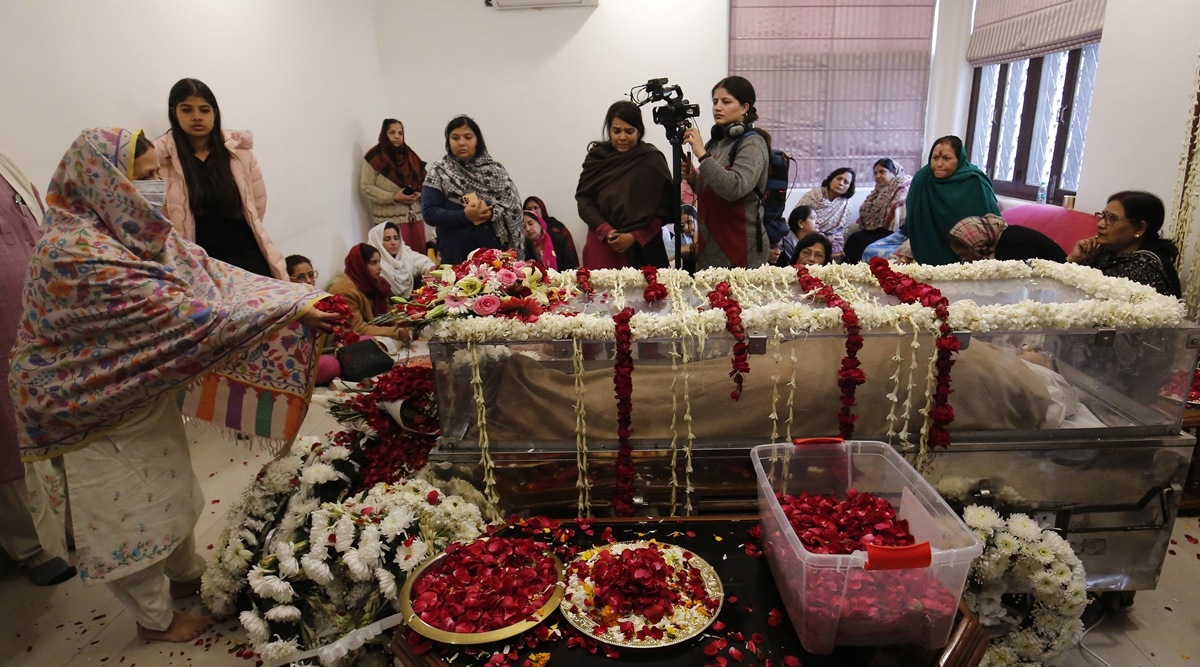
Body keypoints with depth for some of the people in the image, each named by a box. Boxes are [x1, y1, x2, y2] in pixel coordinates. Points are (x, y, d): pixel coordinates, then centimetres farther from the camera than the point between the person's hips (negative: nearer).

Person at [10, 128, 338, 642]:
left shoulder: (133, 231, -4)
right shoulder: (76, 254, -31)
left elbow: (211, 275, -9)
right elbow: (180, 316, -35)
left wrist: (305, 297, -19)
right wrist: (291, 313, -35)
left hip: (148, 392, 8)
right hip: (101, 409, -8)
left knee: (171, 489, 25)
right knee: (132, 510, 11)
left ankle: (186, 574, 49)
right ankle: (155, 618, 34)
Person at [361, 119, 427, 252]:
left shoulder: (409, 156, 14)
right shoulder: (375, 157, -2)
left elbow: (423, 181, 16)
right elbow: (366, 187, -7)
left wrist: (417, 194, -6)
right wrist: (393, 197, -16)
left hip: (415, 216, 5)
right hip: (390, 219, -5)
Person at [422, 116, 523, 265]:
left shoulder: (495, 169, 8)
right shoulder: (439, 171, 4)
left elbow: (513, 208, 3)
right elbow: (429, 213, -2)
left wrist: (493, 213, -16)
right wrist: (465, 215, -16)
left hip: (493, 249, 1)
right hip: (455, 254, -1)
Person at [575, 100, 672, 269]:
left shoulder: (653, 159, 0)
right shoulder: (597, 157, 5)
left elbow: (665, 208, -3)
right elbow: (583, 199, 2)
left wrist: (635, 236, -12)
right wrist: (605, 231, -12)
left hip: (643, 249, -1)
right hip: (602, 247, 2)